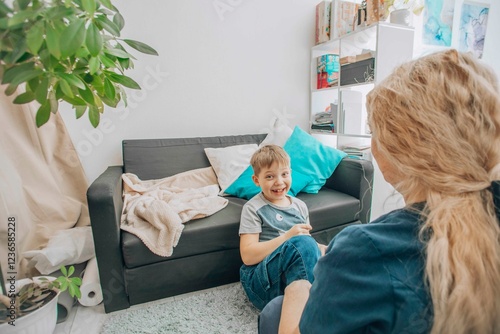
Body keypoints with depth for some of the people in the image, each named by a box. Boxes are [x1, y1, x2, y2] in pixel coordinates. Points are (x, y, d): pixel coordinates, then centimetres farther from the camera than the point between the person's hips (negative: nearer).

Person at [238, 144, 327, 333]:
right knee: (300, 243, -31)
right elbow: (247, 256, -11)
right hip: (261, 281, -4)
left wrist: (324, 250, -2)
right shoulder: (253, 208, -3)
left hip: (295, 272, 4)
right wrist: (288, 236, -18)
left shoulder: (299, 206, 12)